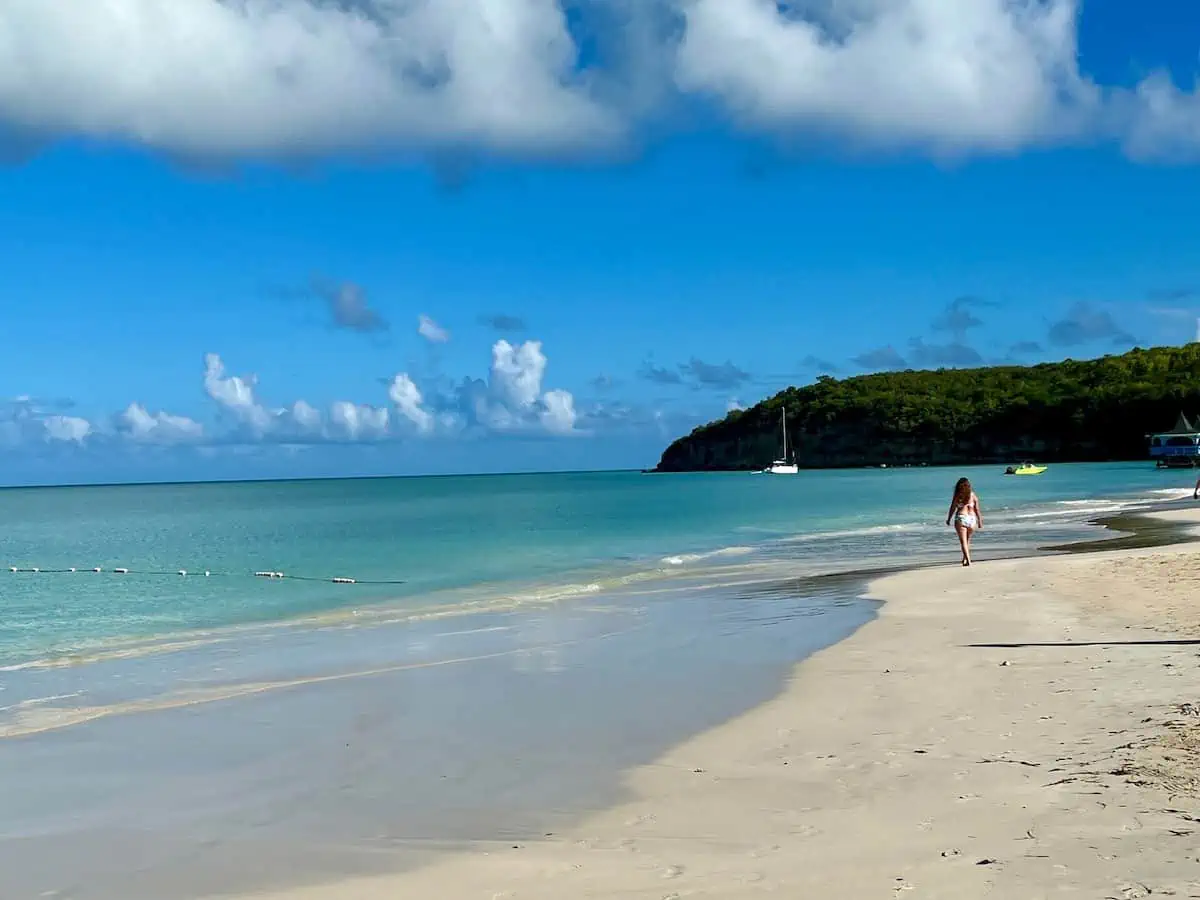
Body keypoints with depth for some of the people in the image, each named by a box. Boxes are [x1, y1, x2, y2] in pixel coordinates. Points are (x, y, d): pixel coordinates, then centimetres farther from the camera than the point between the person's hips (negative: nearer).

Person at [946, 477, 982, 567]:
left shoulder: (957, 495, -3)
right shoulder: (973, 495, 5)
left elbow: (953, 508, 0)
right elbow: (977, 509, 5)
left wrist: (948, 519, 10)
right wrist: (980, 521, 12)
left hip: (961, 518, -3)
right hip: (972, 518, 3)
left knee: (963, 541, -1)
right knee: (967, 541, 20)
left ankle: (968, 560, -12)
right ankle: (965, 559, 28)